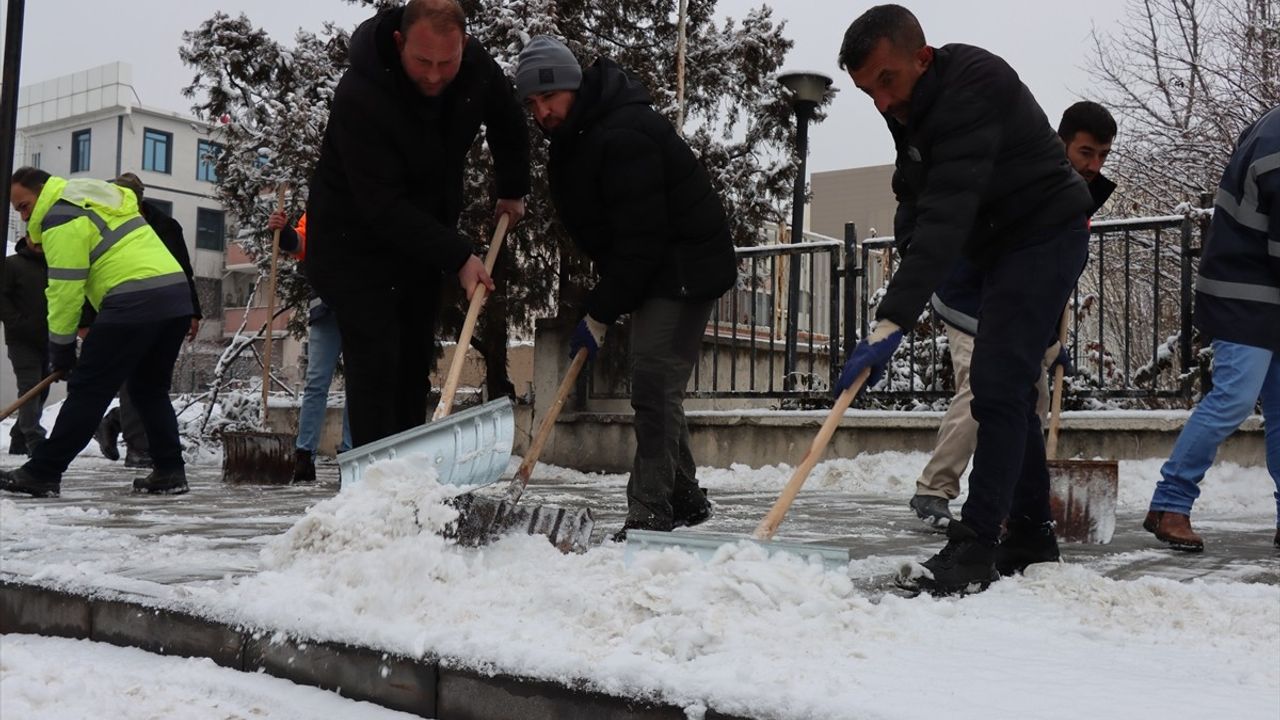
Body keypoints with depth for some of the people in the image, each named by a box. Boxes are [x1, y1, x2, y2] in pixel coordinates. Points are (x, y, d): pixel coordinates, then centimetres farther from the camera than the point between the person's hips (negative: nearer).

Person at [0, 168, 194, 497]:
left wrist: (61, 348, 2)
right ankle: (170, 471, 15)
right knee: (151, 389, 17)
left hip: (133, 303, -9)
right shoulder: (103, 199, 27)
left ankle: (42, 472, 0)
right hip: (177, 295, 9)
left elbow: (65, 289, -7)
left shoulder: (61, 218, -2)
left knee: (87, 391, -4)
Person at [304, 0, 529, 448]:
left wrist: (512, 190, 14)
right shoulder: (360, 97, -31)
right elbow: (382, 208, -33)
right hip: (355, 240, -6)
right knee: (375, 365, -13)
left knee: (414, 365, 10)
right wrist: (458, 257, -33)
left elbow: (508, 124, 13)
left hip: (424, 240, 6)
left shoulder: (477, 67, -12)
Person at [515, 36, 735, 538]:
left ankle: (650, 516, -9)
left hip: (685, 270, -10)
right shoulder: (574, 138, 8)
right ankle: (684, 500, 27)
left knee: (654, 388, -14)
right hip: (652, 274, 11)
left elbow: (640, 238, -26)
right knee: (656, 389, 15)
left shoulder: (624, 136, -25)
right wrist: (603, 304, 12)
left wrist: (600, 314, -20)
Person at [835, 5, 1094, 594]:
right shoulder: (912, 106, 2)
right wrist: (904, 301, -10)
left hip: (1044, 237, -10)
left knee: (998, 387, -15)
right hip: (1002, 247, 10)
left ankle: (974, 549, -12)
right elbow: (916, 200, 8)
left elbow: (947, 215, -38)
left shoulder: (973, 88, -28)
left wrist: (893, 321, -44)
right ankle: (1030, 535, 23)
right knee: (1008, 391, 12)